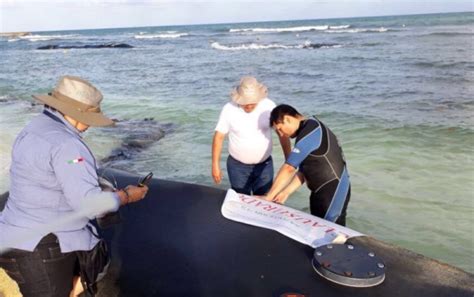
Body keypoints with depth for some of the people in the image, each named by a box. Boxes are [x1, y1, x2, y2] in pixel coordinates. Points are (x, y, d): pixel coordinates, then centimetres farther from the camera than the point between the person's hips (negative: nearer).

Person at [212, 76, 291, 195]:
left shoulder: (269, 106, -11)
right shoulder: (229, 109, -13)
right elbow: (219, 137, -5)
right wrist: (215, 165, -7)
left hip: (264, 165, 1)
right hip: (237, 166, 0)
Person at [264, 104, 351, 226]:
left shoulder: (310, 131, -19)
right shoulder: (308, 130, 12)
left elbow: (289, 168, -20)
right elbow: (303, 171, 10)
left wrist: (268, 196, -15)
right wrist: (286, 192, 2)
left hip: (333, 191, -10)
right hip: (321, 191, 10)